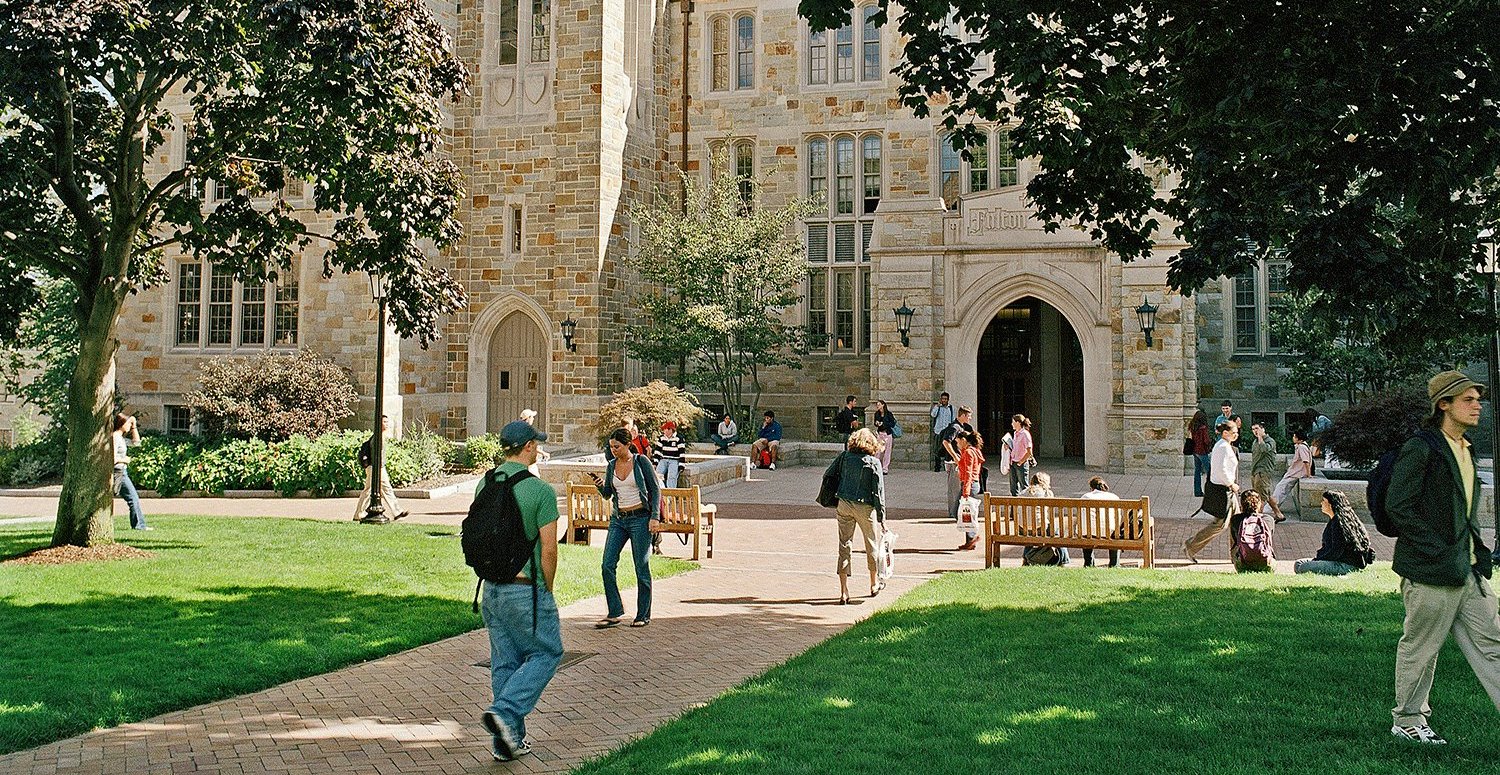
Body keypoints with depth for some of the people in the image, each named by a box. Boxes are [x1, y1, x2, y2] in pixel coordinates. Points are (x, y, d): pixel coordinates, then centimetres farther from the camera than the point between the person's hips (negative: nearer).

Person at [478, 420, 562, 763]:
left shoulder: (484, 484, 5)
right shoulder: (540, 490, -15)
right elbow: (549, 549, -13)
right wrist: (547, 590, 1)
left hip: (491, 588, 7)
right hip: (526, 589, -7)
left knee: (504, 662, 14)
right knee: (546, 653, 9)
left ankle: (507, 741, 18)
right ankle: (504, 712, -6)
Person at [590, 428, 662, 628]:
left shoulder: (641, 461, -5)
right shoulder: (612, 465, 9)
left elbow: (655, 490, -4)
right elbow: (608, 495, 14)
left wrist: (655, 517, -12)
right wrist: (600, 485, -8)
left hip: (640, 518, -5)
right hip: (618, 519, 5)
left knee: (642, 568, 0)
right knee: (608, 565, -5)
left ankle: (643, 615, 12)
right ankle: (615, 614, 2)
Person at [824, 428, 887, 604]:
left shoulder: (844, 456, 0)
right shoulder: (874, 462, -8)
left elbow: (827, 475, 5)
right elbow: (879, 491, -8)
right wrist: (881, 516, -3)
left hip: (843, 504, 2)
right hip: (864, 506, -2)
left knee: (845, 544, 6)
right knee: (872, 543, 18)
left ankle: (844, 592, 3)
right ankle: (874, 584, 35)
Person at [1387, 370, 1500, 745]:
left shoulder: (1465, 451, 15)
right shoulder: (1420, 449, -13)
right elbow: (1398, 507, -18)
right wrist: (1442, 555, -19)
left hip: (1469, 572, 8)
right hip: (1431, 572, -8)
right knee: (1420, 647, 4)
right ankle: (1407, 720, 19)